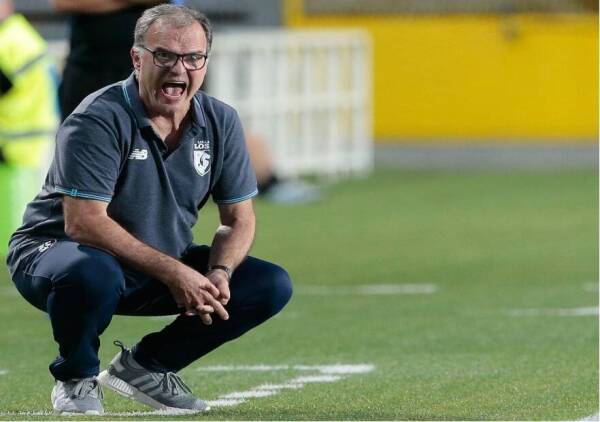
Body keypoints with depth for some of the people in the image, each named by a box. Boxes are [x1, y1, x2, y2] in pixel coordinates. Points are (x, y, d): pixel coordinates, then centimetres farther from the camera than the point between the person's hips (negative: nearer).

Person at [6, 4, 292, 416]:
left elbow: (239, 218, 4)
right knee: (93, 274, -42)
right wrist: (174, 272, -31)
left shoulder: (221, 122, -1)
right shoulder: (99, 119, -21)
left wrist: (219, 273, -19)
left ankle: (145, 366, 6)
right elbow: (83, 222, -28)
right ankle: (76, 378, -9)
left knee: (272, 286, -7)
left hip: (166, 267, 6)